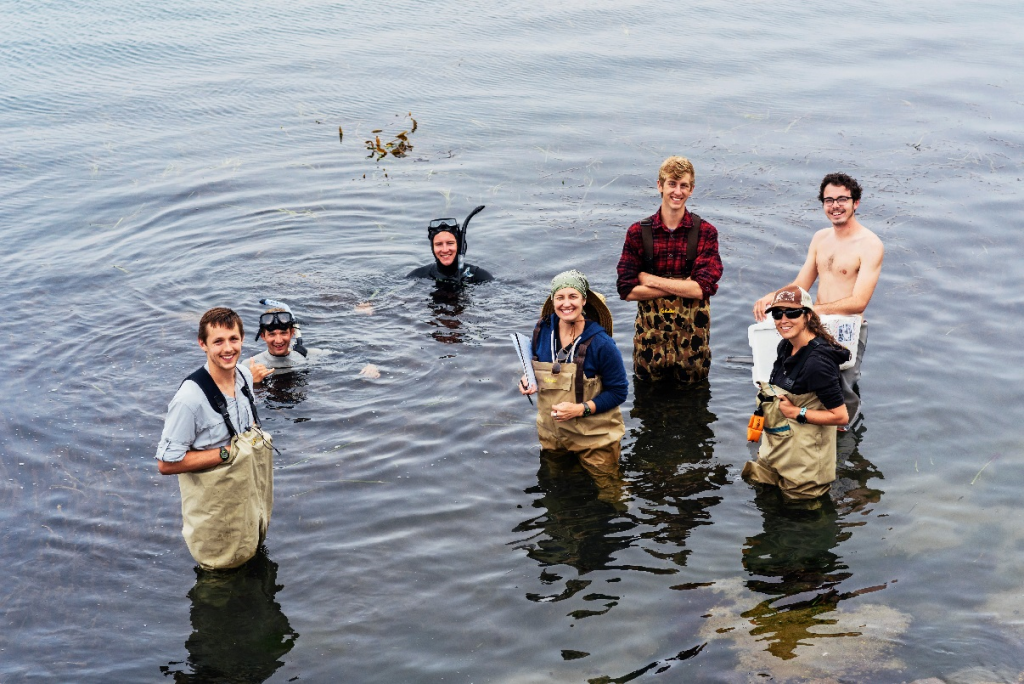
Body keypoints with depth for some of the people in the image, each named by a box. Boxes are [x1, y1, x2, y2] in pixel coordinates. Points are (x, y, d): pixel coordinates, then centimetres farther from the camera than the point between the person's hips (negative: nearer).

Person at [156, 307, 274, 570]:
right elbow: (166, 464, -25)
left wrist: (256, 437, -6)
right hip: (214, 500, -6)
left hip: (249, 491, 7)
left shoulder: (245, 376, -5)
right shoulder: (190, 398, -29)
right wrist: (227, 453, -25)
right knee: (221, 567, 14)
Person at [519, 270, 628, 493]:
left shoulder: (600, 343, -23)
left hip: (594, 439, -5)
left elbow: (618, 391, -16)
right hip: (550, 432, 5)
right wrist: (528, 381, -10)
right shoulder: (542, 331, -8)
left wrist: (580, 409, -27)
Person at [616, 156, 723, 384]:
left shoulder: (705, 233, -3)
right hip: (650, 334, 1)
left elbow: (703, 288, -14)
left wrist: (651, 280, -12)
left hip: (693, 333, -1)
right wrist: (683, 286, -14)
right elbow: (627, 290, -8)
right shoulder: (638, 232, -1)